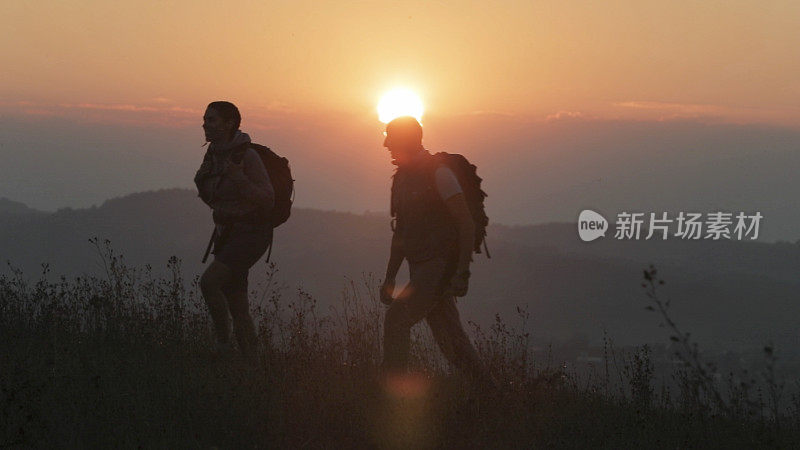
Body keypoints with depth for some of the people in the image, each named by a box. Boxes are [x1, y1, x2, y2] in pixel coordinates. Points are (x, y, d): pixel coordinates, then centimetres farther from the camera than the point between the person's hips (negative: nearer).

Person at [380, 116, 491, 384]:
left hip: (441, 265, -8)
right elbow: (401, 232, 23)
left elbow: (467, 223, -14)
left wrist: (462, 273, -20)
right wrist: (389, 278, 20)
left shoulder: (438, 173, -10)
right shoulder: (402, 177, 15)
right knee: (448, 334, 8)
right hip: (421, 269, 8)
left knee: (396, 319, -16)